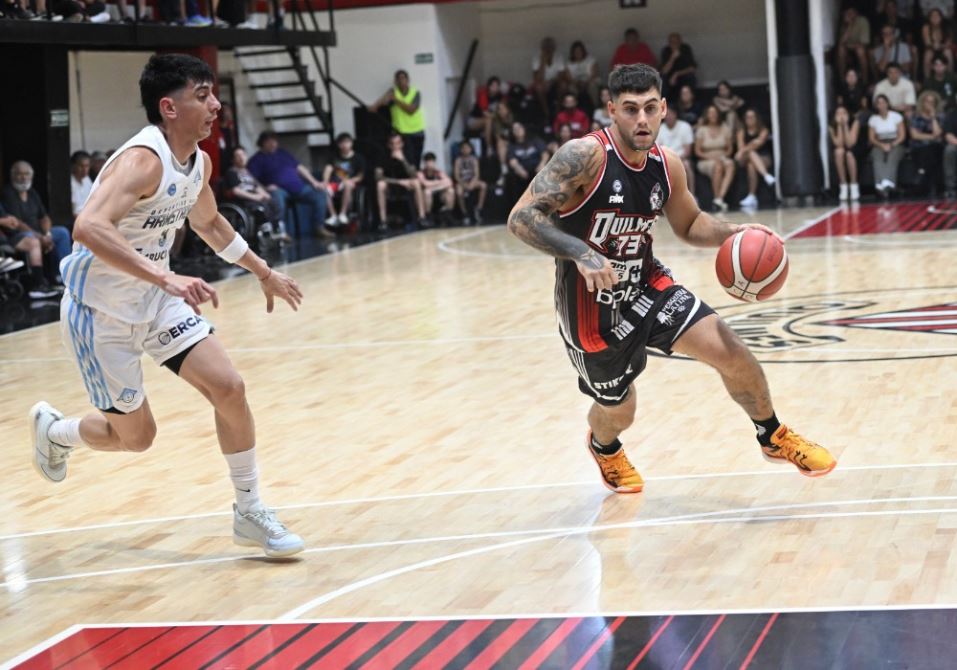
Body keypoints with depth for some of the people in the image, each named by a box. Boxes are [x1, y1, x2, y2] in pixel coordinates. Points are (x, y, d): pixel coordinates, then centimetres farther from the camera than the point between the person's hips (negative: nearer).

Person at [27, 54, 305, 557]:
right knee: (136, 435, 5)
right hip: (101, 312, -7)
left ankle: (250, 515, 8)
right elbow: (89, 228, -45)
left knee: (229, 389, -6)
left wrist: (264, 273, 26)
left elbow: (207, 221, 22)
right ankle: (53, 430, 36)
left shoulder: (199, 162, -1)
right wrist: (166, 278, -53)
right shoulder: (142, 160, -29)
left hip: (155, 299, 7)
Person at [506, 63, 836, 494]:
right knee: (617, 412, 10)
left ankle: (774, 438, 19)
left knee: (729, 351, -7)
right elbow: (522, 218, -29)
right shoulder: (586, 156, -24)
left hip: (645, 285, 5)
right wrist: (580, 253, -41)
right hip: (591, 303, -5)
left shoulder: (667, 167, -4)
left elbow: (689, 224, 15)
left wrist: (731, 233, -6)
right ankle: (603, 448, 50)